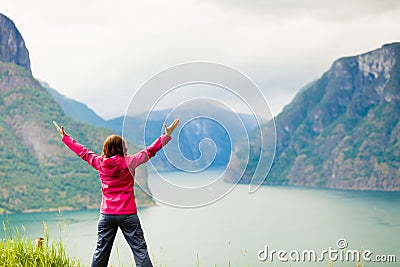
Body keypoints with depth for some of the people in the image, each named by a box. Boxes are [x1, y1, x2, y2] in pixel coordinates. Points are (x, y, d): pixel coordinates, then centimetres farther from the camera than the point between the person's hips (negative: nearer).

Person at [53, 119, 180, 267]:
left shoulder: (100, 162, 3)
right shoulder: (129, 162, -8)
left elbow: (83, 152, 16)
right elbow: (149, 151, -5)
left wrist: (64, 137, 29)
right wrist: (166, 135, 1)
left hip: (106, 215, 4)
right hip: (128, 215, -4)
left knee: (100, 251, 12)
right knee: (140, 250, -3)